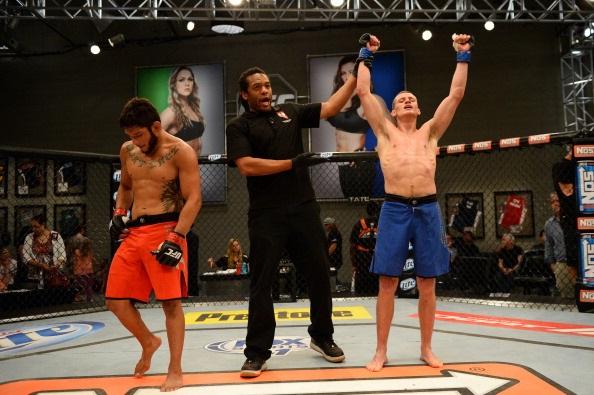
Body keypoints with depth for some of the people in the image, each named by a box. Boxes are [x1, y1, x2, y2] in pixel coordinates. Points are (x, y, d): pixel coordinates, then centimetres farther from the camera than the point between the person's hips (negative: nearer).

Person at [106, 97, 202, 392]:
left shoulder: (180, 152, -7)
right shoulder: (128, 151, 13)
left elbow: (193, 199, -12)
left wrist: (175, 239, -20)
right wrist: (118, 213, 10)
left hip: (165, 230, -6)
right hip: (133, 232, 7)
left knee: (170, 301, -5)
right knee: (115, 301, 6)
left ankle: (175, 372, 8)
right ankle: (148, 342, 32)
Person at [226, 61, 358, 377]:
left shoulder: (290, 113, 14)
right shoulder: (239, 126, 2)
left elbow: (329, 107, 10)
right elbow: (246, 165, -12)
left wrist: (356, 76, 3)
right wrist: (292, 164, -14)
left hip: (304, 209, 4)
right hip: (266, 216, -4)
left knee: (319, 274, 11)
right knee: (261, 284, 2)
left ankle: (322, 337, 31)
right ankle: (257, 352, 14)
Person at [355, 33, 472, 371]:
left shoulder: (430, 132, 17)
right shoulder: (385, 131, 13)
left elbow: (456, 94, 14)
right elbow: (364, 92, 9)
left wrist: (463, 56, 15)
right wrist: (366, 55, 15)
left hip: (428, 209, 2)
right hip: (395, 209, -2)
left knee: (428, 283, 7)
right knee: (388, 282, 1)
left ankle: (427, 348, 20)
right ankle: (381, 351, 11)